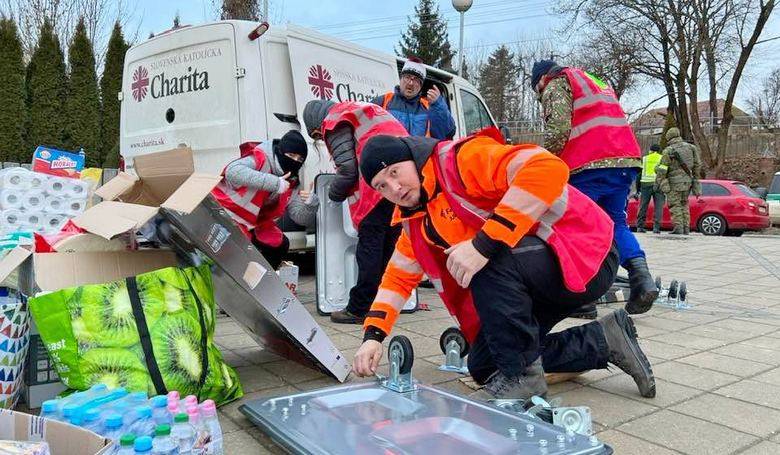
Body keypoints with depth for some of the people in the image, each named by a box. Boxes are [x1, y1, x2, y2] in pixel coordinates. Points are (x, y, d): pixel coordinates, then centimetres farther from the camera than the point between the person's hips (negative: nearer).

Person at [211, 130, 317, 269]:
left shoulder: (291, 185, 0)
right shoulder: (261, 159, -22)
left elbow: (302, 219, -3)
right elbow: (232, 171, -43)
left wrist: (311, 204, -27)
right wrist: (275, 183, -44)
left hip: (254, 223, 8)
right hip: (225, 213, -7)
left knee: (280, 245, 2)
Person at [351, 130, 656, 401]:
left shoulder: (463, 157, -20)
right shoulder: (416, 221, 7)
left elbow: (548, 168, -35)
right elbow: (399, 277, 14)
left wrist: (484, 244, -37)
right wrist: (372, 336, 0)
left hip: (587, 253, -9)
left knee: (489, 263, -34)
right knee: (483, 366, 6)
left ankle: (521, 375, -13)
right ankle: (603, 340, 13)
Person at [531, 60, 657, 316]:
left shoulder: (556, 85, 7)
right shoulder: (596, 83, 33)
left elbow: (558, 130, -9)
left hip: (589, 168, -7)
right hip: (626, 161, 8)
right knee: (617, 223, 15)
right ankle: (642, 278, -4)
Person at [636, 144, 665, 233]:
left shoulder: (644, 159, 14)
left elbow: (639, 174, 11)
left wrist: (638, 188, 13)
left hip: (646, 184, 1)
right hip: (658, 185, -1)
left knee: (643, 206, 5)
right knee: (658, 207, 0)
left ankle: (640, 226, 3)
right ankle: (656, 227, -7)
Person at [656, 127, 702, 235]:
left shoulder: (668, 151, -10)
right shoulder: (690, 147, 7)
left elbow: (661, 169, -12)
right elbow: (697, 165, 13)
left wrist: (660, 182, -3)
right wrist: (695, 178, 23)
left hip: (675, 182, -6)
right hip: (687, 181, 6)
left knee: (674, 204, 1)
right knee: (684, 204, 16)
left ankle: (678, 227, -8)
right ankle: (686, 228, 13)